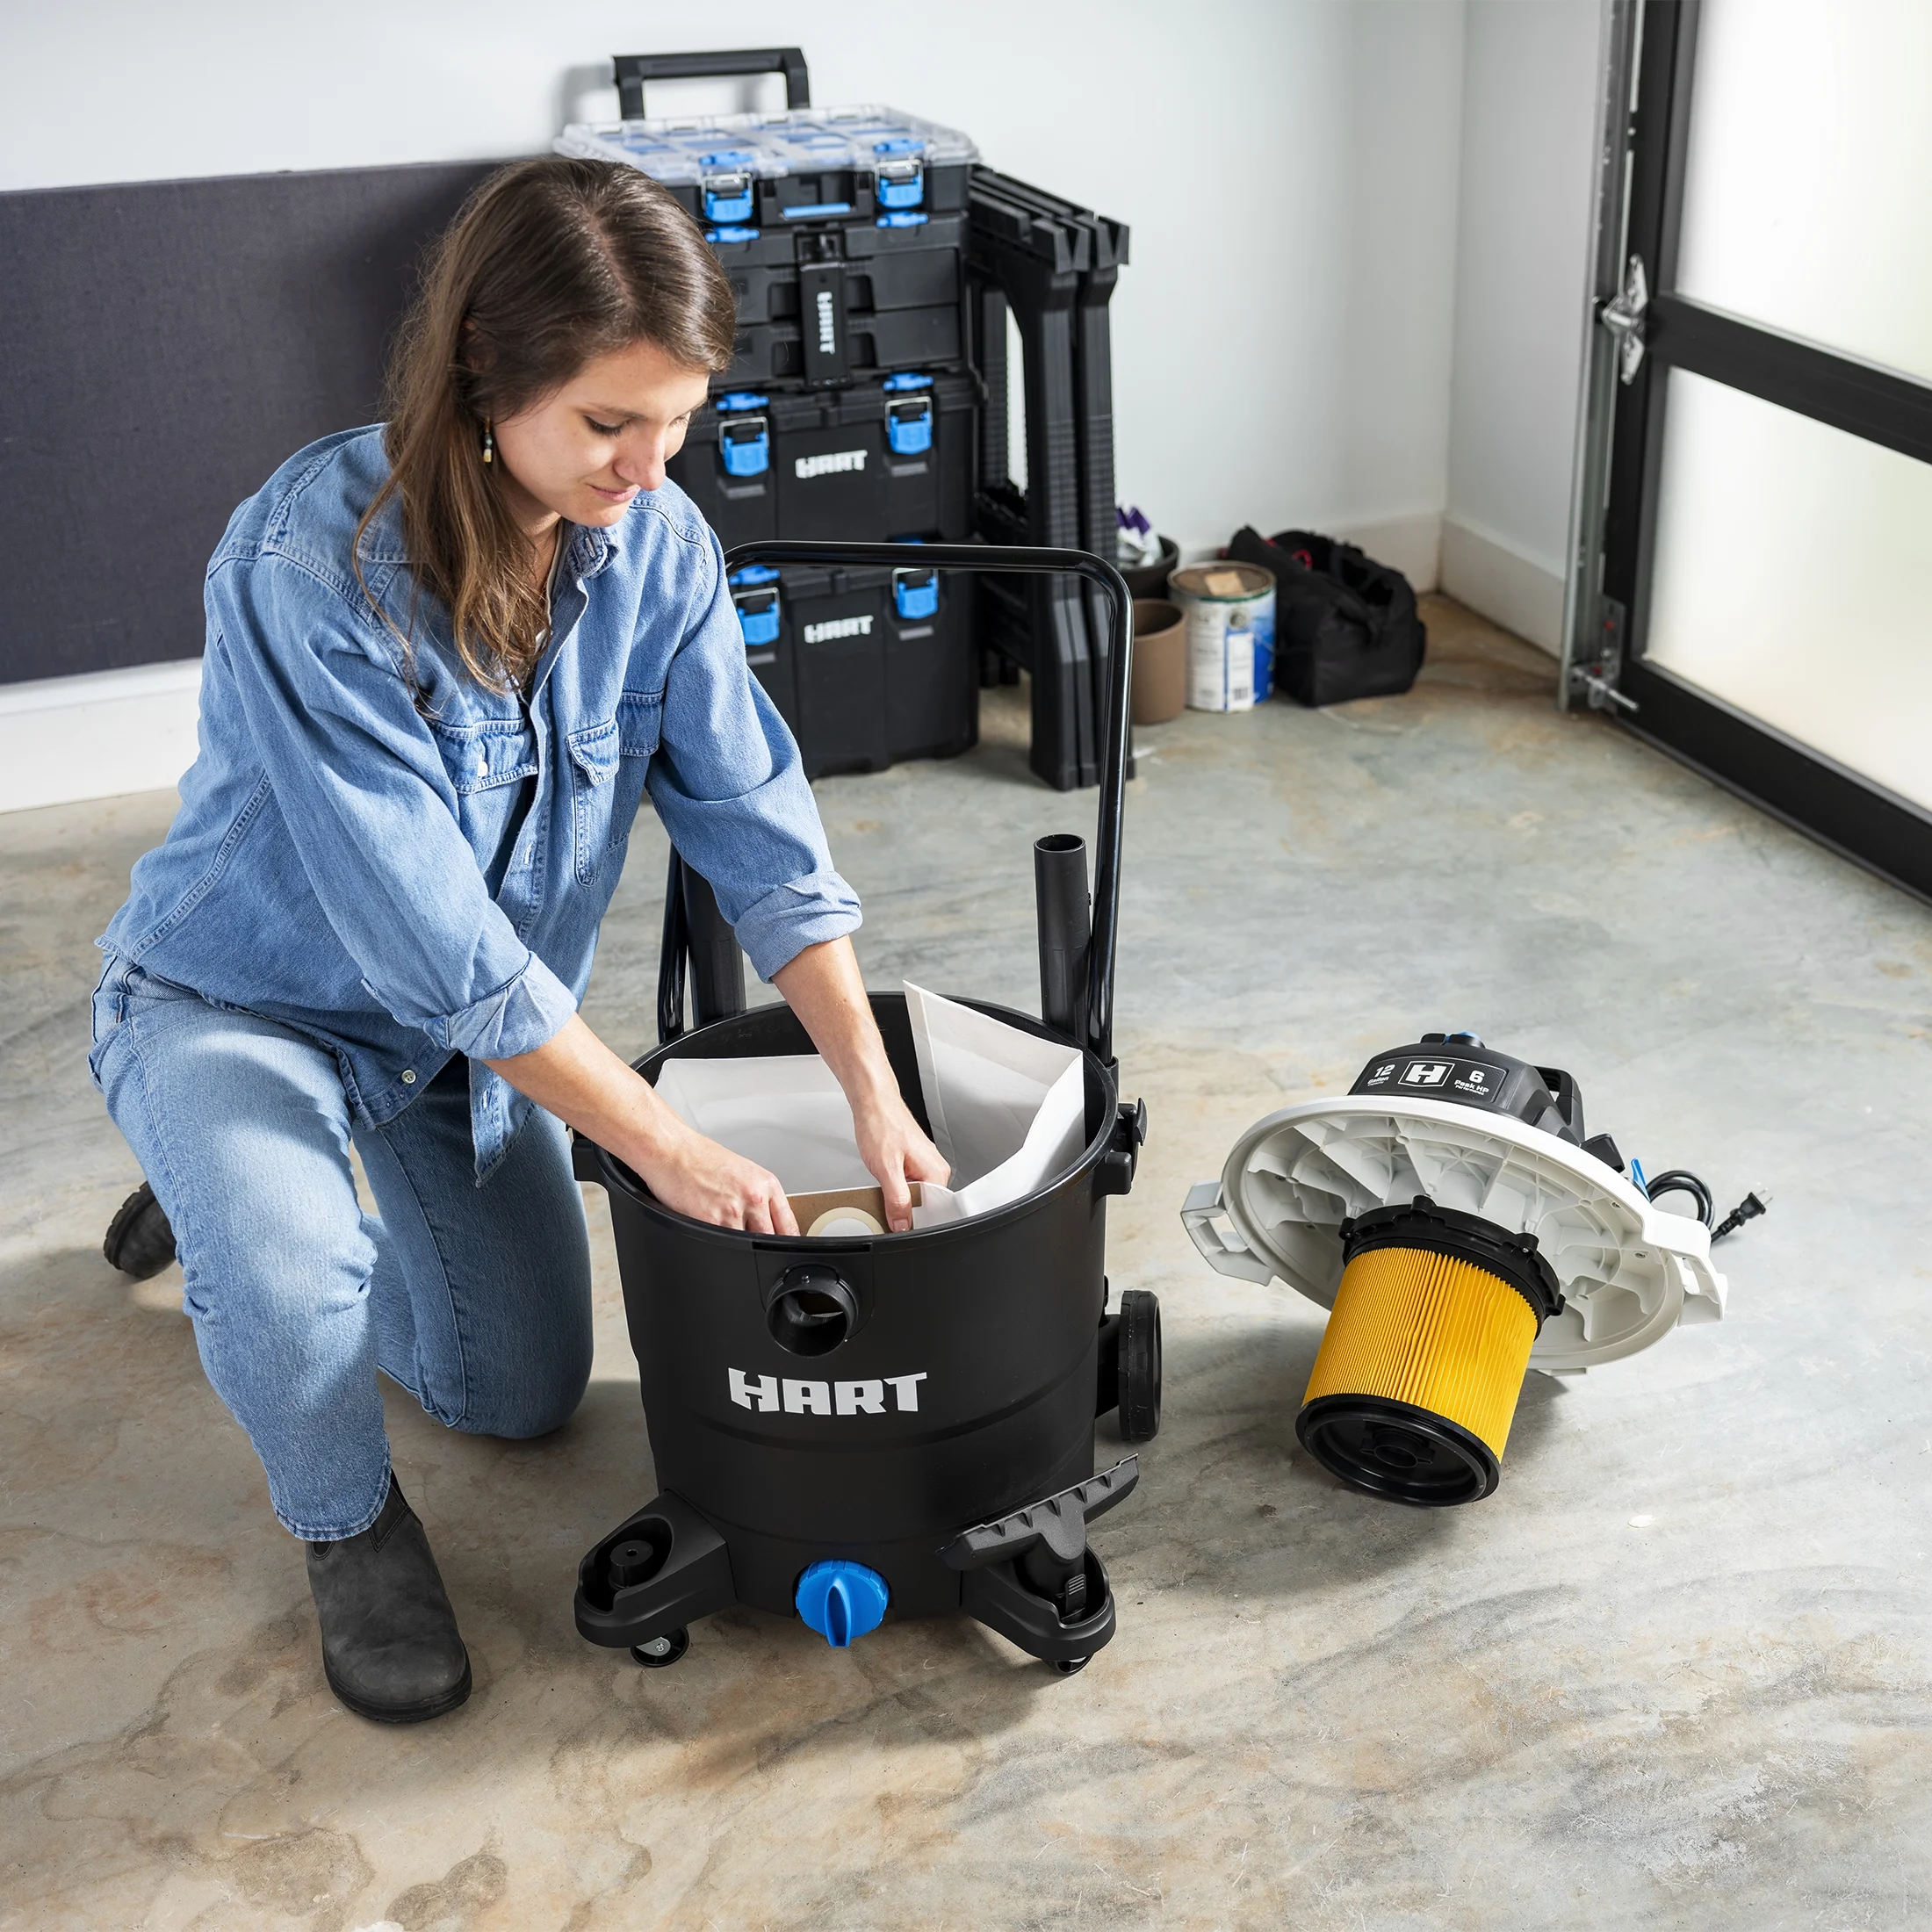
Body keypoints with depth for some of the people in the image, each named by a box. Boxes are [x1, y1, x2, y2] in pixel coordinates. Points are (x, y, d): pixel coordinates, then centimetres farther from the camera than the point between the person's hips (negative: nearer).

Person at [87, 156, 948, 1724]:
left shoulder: (656, 543, -17)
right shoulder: (310, 560, -34)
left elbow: (761, 828, -13)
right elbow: (437, 943, -35)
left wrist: (877, 1096, -21)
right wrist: (666, 1148, -31)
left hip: (483, 1027, 6)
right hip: (243, 996, -5)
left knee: (526, 1396, 13)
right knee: (288, 1292, -36)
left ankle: (262, 1209, 40)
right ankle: (349, 1525, 0)